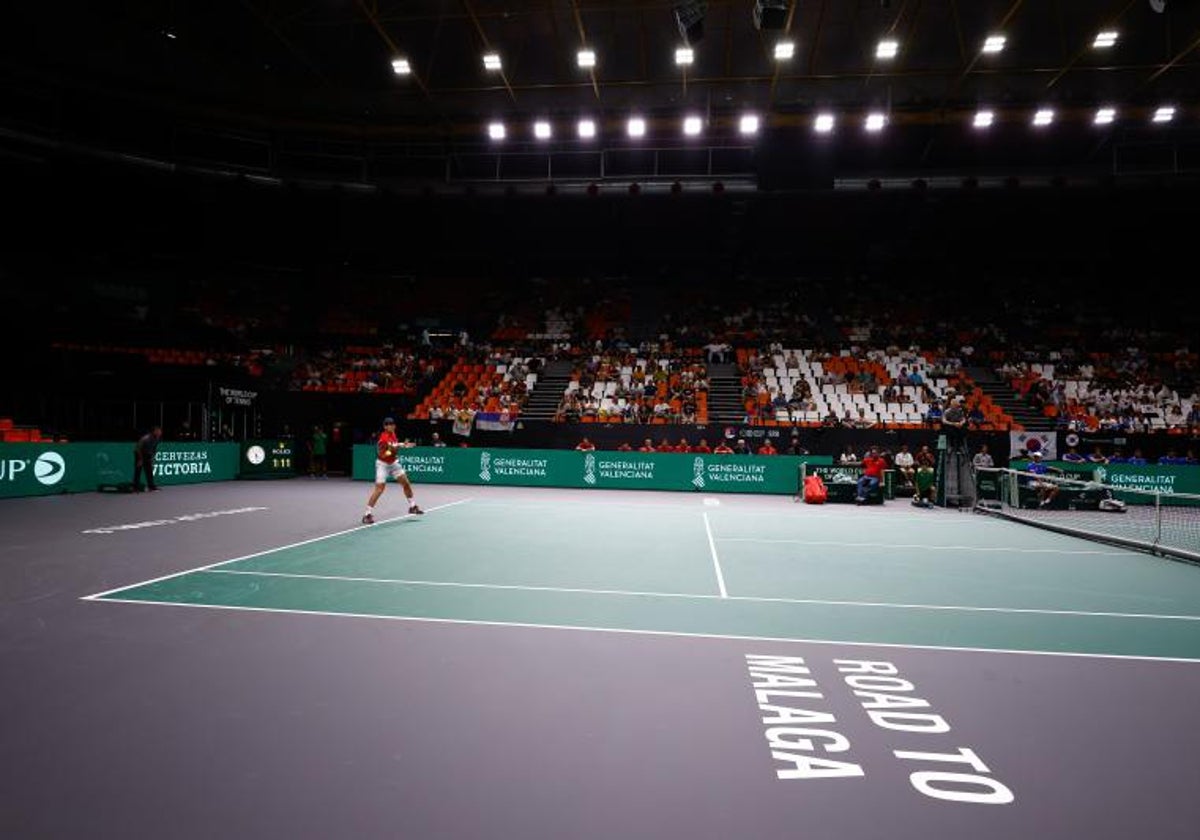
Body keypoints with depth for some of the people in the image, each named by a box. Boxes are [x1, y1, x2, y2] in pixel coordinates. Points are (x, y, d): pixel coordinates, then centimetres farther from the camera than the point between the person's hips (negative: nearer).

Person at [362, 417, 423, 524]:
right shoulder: (383, 439, -26)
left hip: (393, 463, 8)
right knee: (379, 488, -15)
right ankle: (368, 514, -10)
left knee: (406, 483, 11)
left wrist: (403, 445, 2)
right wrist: (391, 450, -37)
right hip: (383, 464, -8)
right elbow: (381, 455, -26)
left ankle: (413, 506, 28)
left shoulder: (393, 434, -1)